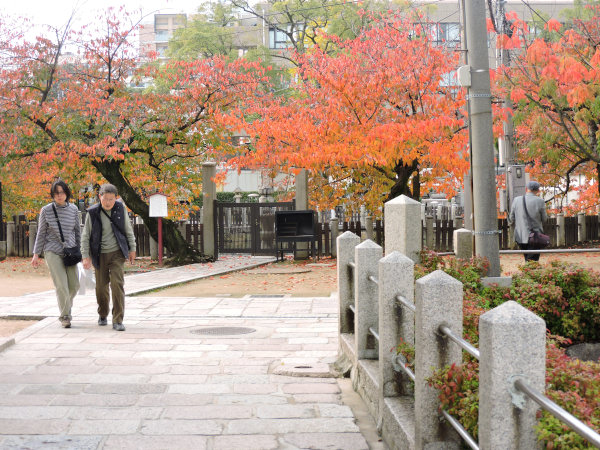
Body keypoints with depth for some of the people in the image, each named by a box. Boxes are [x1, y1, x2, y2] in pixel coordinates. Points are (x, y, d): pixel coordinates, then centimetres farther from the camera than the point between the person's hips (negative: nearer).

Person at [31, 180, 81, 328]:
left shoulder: (73, 209, 3)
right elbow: (41, 233, 2)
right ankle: (65, 316, 3)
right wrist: (36, 254, 0)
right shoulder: (46, 210, -4)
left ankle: (66, 306, 33)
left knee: (74, 285, 4)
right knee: (61, 285, -10)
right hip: (52, 252, -3)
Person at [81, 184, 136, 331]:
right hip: (100, 255, 0)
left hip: (117, 253, 0)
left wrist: (132, 249, 10)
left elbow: (128, 229, 9)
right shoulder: (93, 212, -8)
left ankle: (118, 320, -9)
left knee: (117, 284, -12)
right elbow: (85, 236, -2)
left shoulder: (120, 208, -3)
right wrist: (86, 256, -7)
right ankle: (102, 315, 34)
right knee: (101, 286, 8)